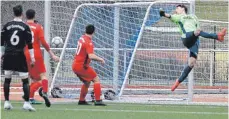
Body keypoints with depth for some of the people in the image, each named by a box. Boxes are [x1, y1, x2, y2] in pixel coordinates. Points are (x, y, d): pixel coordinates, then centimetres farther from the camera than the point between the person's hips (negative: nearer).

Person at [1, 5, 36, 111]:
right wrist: (32, 57, -1)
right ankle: (26, 103, -9)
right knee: (25, 80, 0)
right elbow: (29, 44, -5)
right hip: (20, 56, -3)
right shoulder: (25, 27, -4)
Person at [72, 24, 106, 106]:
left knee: (87, 82, 23)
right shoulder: (89, 42, -17)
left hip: (75, 65, 9)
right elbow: (91, 56, -30)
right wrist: (100, 59, -16)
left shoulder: (82, 38, 10)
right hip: (82, 66, -9)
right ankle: (98, 101, -15)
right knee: (96, 80, -6)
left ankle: (81, 100, 24)